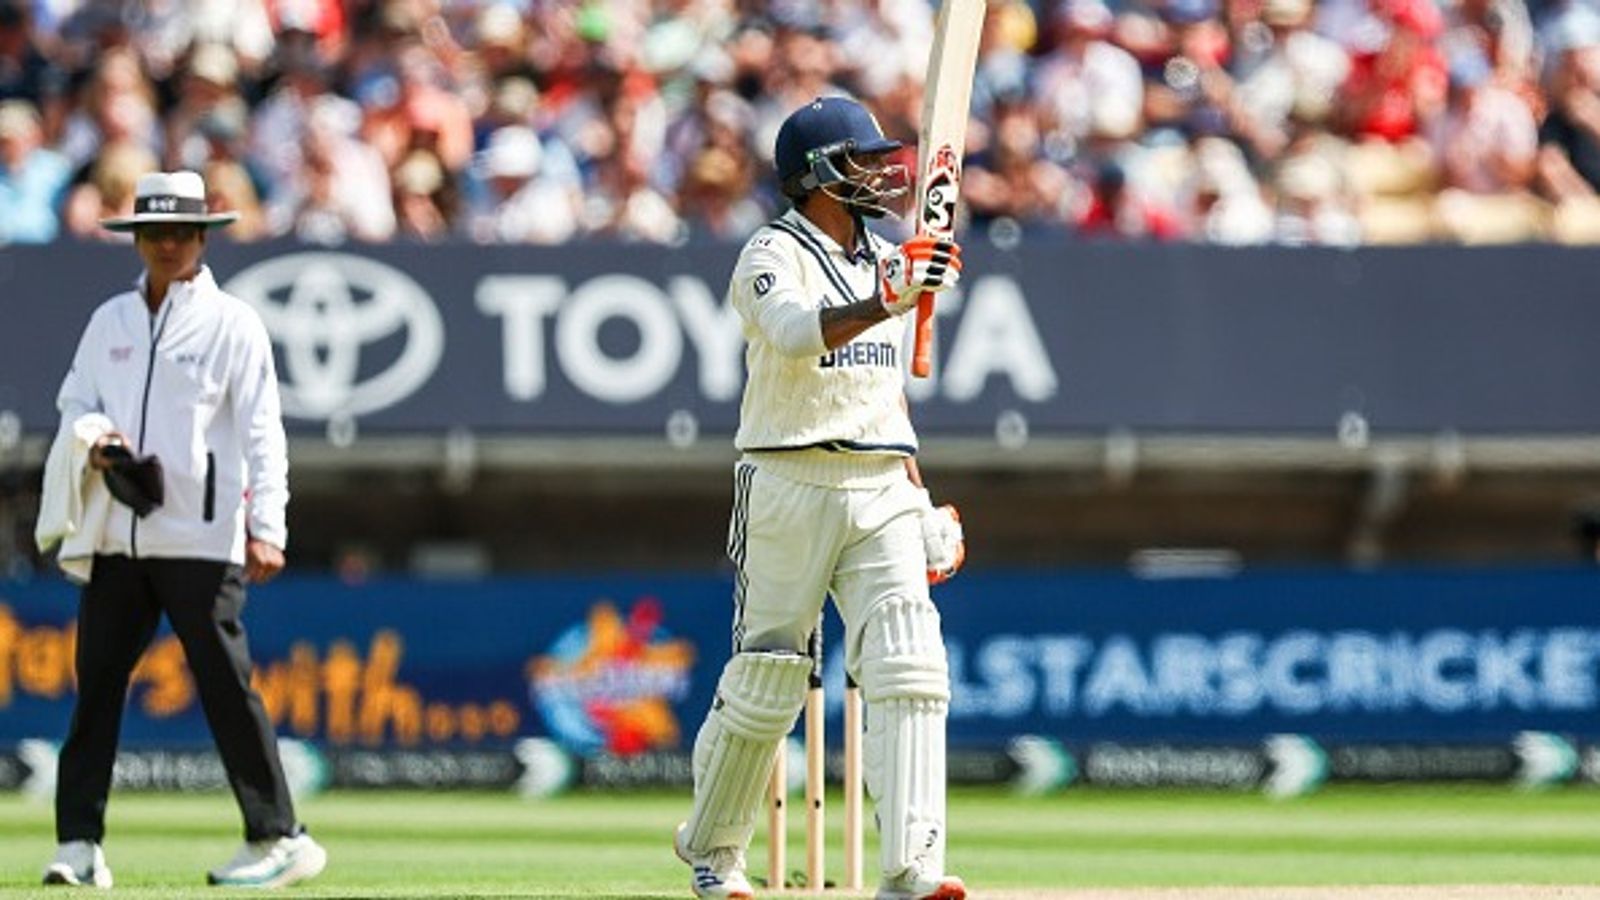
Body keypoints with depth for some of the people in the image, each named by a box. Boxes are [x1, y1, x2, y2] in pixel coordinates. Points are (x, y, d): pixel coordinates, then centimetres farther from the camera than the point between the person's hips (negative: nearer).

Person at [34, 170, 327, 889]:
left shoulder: (232, 323, 1)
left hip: (200, 539, -5)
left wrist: (267, 527, -14)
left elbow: (261, 431, -4)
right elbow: (75, 402, 21)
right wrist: (93, 437, -4)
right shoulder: (110, 320, 15)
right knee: (95, 684, 0)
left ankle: (279, 839, -1)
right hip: (116, 537, 5)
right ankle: (78, 844, 2)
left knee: (225, 687, -7)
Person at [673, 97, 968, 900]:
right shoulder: (773, 257, -7)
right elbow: (798, 333, -29)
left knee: (909, 668, -12)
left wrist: (917, 489, 20)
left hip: (880, 490, 6)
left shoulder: (884, 261, 15)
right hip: (789, 485, -5)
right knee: (765, 677, 2)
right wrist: (890, 300, -41)